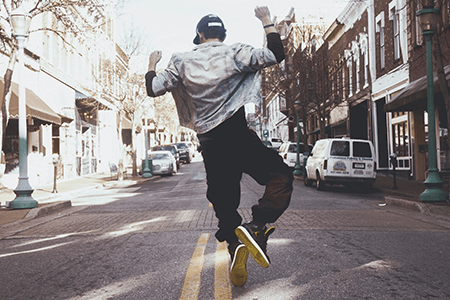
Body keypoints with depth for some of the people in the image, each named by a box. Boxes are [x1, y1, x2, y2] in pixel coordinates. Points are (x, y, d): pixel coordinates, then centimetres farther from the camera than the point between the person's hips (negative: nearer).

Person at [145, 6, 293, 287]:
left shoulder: (182, 62, 7)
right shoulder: (234, 53, -1)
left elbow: (154, 89, 10)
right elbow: (276, 55, -1)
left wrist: (152, 64, 29)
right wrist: (267, 21, 10)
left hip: (210, 144, 4)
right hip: (239, 136, -4)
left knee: (224, 203, 15)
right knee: (281, 176, 3)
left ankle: (236, 246, 1)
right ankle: (257, 227, -19)